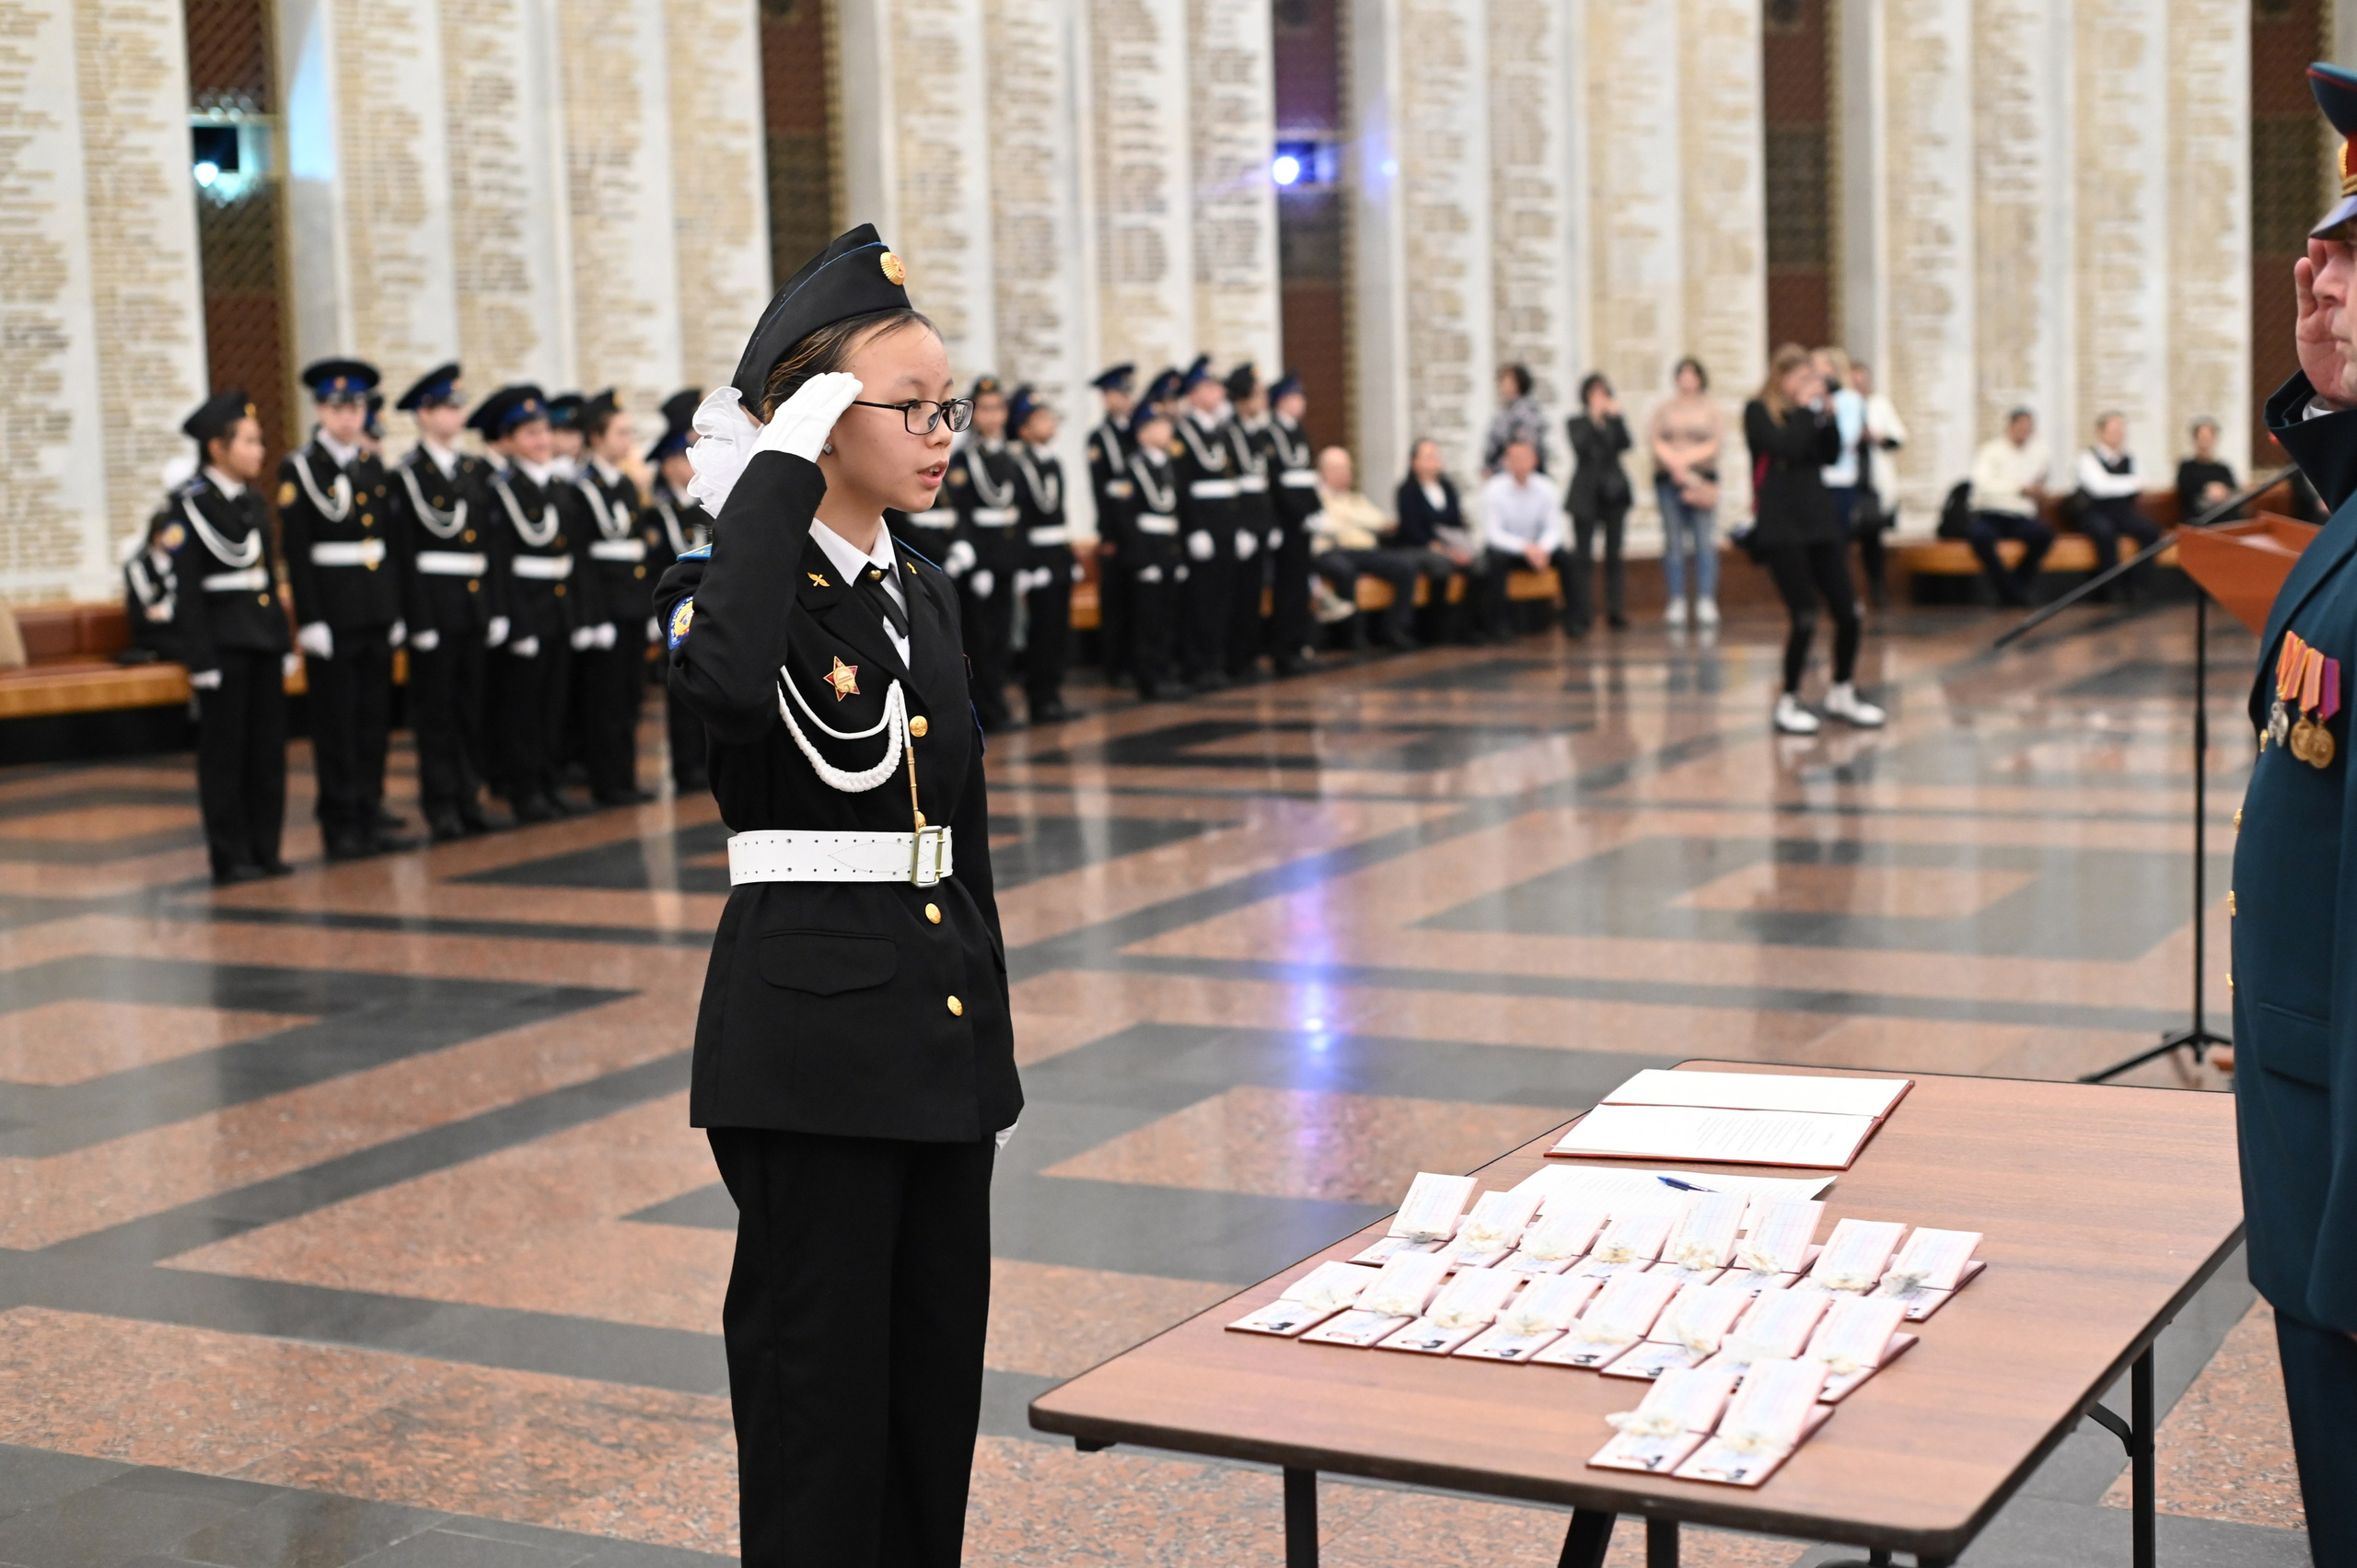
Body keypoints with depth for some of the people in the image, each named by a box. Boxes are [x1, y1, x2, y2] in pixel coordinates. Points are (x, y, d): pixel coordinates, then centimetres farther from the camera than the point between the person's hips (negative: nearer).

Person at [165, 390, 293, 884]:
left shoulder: (252, 503, 13)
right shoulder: (190, 504, -9)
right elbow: (186, 589, -12)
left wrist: (284, 644, 15)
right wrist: (199, 659, -16)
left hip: (263, 639, 7)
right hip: (222, 641, -7)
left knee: (268, 749, 8)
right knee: (224, 752, 0)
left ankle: (264, 850, 16)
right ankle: (230, 858, 5)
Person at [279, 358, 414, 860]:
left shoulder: (373, 466, 12)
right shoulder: (299, 468, -5)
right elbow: (296, 551, -9)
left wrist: (397, 610, 9)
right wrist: (310, 620, -14)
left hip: (377, 609, 5)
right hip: (332, 612, -5)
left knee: (374, 718, 9)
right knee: (335, 722, 0)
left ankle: (372, 813, 16)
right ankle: (340, 824, 6)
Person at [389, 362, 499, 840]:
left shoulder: (477, 470, 12)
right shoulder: (407, 475, -5)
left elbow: (490, 542, 13)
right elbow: (405, 551, -9)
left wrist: (495, 605, 7)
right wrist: (419, 618, -14)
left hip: (476, 603, 5)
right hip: (434, 601, -5)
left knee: (472, 705, 9)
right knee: (435, 707, 1)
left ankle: (469, 796, 16)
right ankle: (441, 805, 6)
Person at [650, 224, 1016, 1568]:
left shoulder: (926, 597, 13)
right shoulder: (738, 581, -9)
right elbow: (729, 685, -36)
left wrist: (990, 1032, 17)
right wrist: (782, 466, -27)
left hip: (946, 1021, 7)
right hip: (813, 1023, -7)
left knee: (938, 1364, 14)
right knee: (820, 1371, 2)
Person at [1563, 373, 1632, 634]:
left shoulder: (1614, 422, 10)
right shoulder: (1576, 423, 5)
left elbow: (1625, 444, -6)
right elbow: (1579, 447, -12)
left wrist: (1615, 417, -15)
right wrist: (1593, 419, -15)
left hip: (1614, 493, 2)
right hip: (1586, 494, -2)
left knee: (1614, 554, 4)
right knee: (1583, 556, -5)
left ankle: (1616, 612, 8)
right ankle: (1580, 615, -5)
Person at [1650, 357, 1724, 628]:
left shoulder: (1711, 407, 9)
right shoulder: (1665, 408, 13)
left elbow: (1715, 443, -1)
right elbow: (1654, 440, 2)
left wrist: (1686, 458, -11)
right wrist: (1674, 464, -12)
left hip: (1702, 478, -1)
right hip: (1668, 478, 2)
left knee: (1704, 541, -8)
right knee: (1674, 542, -1)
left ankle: (1706, 603, -8)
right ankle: (1676, 603, 1)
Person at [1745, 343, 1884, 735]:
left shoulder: (1807, 409, 12)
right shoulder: (1758, 411, -4)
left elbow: (1831, 455, 8)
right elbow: (1785, 448, -19)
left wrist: (1827, 415, -3)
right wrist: (1806, 410, -11)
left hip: (1819, 520, 6)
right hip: (1781, 527, -6)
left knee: (1847, 611, 4)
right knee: (1805, 617, -10)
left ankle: (1842, 692, 23)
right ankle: (1788, 703, 6)